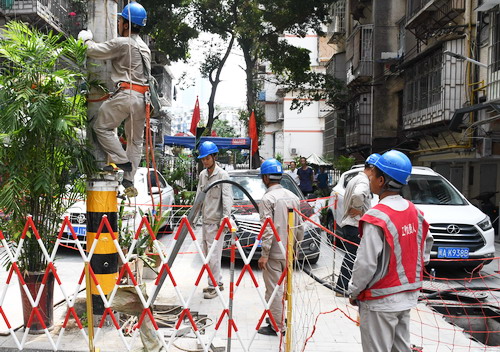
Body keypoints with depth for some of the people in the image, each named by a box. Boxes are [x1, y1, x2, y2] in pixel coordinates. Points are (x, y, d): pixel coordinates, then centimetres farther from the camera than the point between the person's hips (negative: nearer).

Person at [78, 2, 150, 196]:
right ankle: (129, 181, 10)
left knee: (101, 127, 7)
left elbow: (94, 51, -5)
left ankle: (121, 160, -2)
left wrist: (86, 39, 14)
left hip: (125, 94, -8)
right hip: (142, 97, 8)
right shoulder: (144, 47, 21)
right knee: (135, 140, 9)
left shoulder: (122, 43, -6)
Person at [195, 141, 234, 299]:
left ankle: (213, 287, 3)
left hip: (216, 221, -7)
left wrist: (225, 217, -22)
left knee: (214, 255, -6)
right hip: (205, 220, 8)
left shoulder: (222, 175, -9)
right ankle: (218, 282, 26)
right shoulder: (202, 175, 12)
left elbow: (227, 198, -13)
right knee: (207, 253, 13)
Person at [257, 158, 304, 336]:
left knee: (274, 290, 2)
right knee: (285, 287, 18)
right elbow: (299, 226, 10)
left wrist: (264, 254, -15)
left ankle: (277, 326, 10)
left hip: (273, 253, -7)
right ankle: (282, 318, 31)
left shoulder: (268, 198, -14)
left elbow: (268, 229, -19)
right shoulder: (293, 196, 7)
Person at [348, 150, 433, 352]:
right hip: (407, 296, 8)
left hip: (380, 301, -7)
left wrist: (354, 291, -7)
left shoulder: (376, 217, -22)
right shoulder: (414, 212, 2)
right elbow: (425, 251, 11)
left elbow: (367, 263, -22)